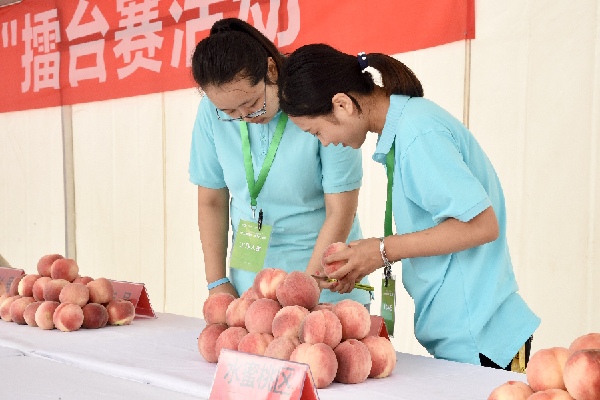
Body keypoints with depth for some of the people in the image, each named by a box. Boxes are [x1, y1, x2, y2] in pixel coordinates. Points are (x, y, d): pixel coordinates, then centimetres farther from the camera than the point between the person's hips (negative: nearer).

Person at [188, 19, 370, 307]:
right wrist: (217, 282, 0)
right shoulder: (211, 112, -8)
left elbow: (340, 212, -14)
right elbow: (211, 201, 3)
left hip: (325, 275, -3)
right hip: (249, 276, 3)